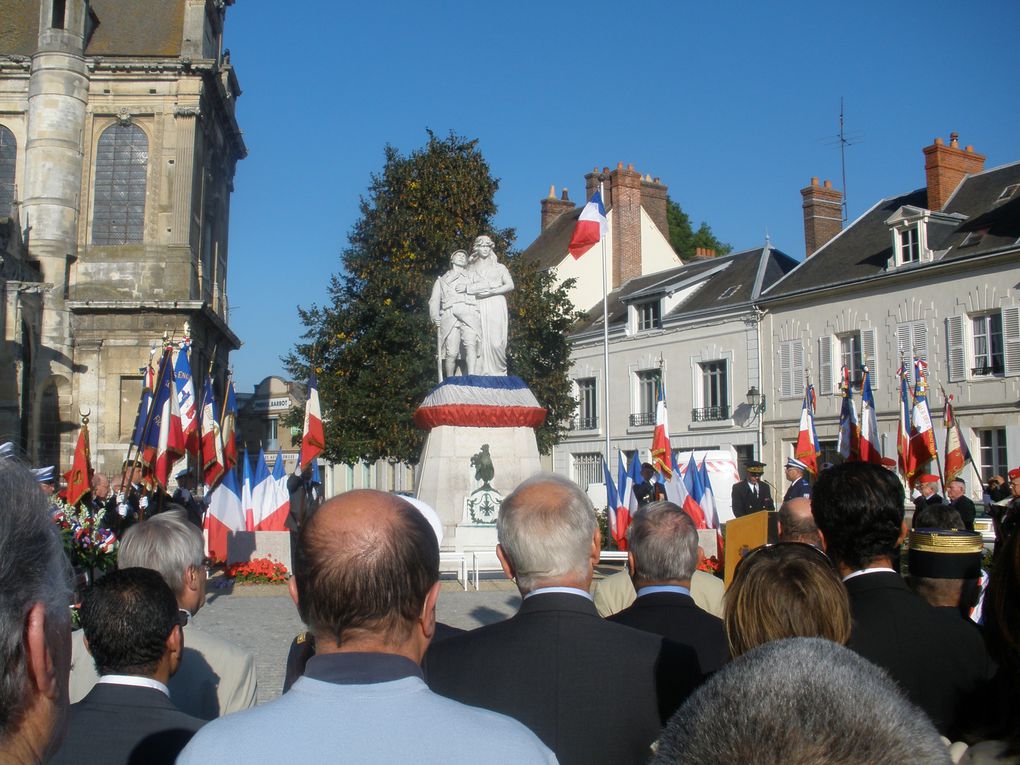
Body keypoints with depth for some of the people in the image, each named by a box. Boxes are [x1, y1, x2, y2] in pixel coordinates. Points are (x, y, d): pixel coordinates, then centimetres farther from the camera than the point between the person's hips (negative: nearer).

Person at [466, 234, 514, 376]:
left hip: (496, 307, -1)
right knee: (480, 342, -10)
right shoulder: (472, 269, 18)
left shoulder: (499, 267, 17)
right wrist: (490, 286, -9)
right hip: (478, 308, 1)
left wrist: (491, 292, -9)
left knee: (496, 342, -13)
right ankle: (480, 373, -12)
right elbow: (469, 288, 3)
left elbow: (510, 285, 4)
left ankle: (499, 372, -8)